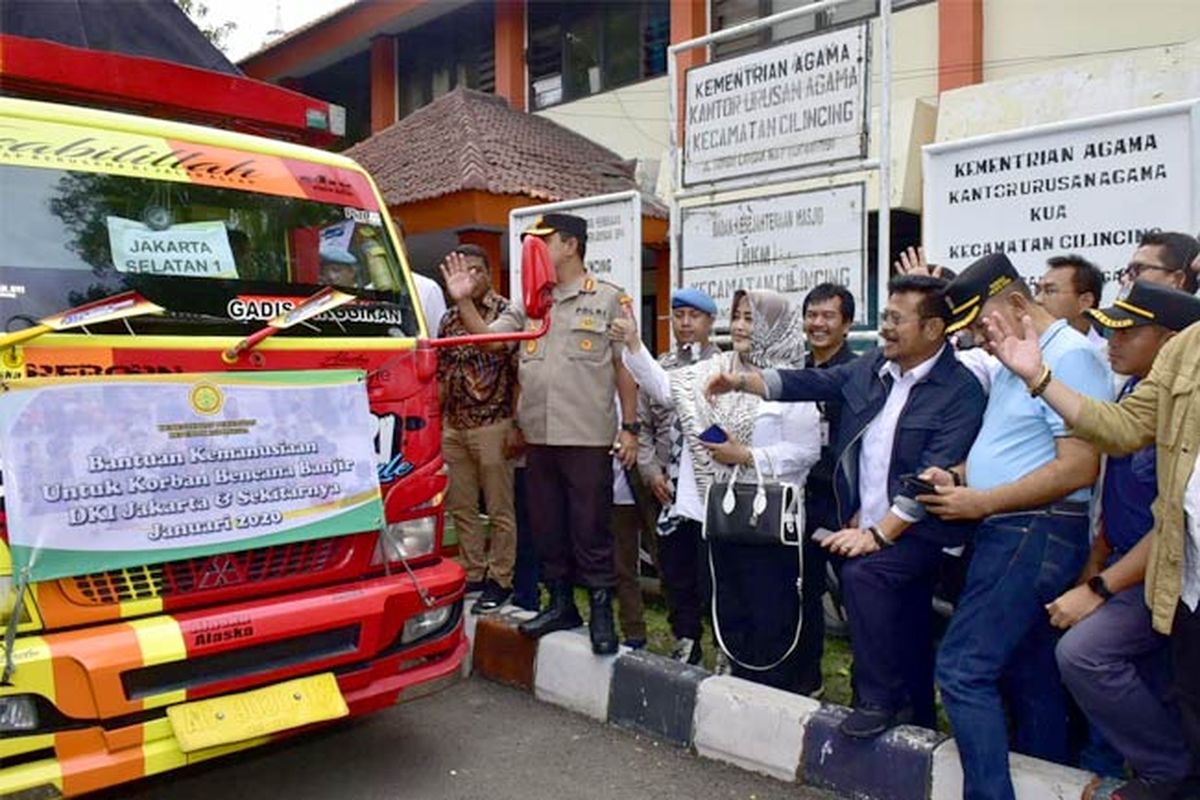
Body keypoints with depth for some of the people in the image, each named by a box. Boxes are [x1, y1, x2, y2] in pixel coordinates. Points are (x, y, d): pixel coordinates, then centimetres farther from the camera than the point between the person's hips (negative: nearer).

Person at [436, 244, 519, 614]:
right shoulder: (449, 319, 12)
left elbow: (520, 373, -8)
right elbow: (441, 375, 16)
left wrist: (517, 426, -13)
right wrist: (434, 421, 11)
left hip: (492, 426, -6)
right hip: (453, 428, 6)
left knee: (500, 509, 3)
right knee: (461, 508, 11)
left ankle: (500, 580, 13)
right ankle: (474, 573, 24)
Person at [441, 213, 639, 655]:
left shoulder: (609, 299, 1)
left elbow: (625, 366, 0)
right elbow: (486, 337, 12)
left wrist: (630, 428, -4)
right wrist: (464, 301, -4)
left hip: (588, 437, -5)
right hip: (539, 437, 5)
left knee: (590, 528, 1)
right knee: (547, 526, 13)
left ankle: (601, 611, 14)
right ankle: (561, 604, 27)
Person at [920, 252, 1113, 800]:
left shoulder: (1069, 355, -13)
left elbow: (1079, 468, -20)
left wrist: (979, 503, -17)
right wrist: (959, 478, 4)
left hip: (1035, 534, -10)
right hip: (1012, 534, 10)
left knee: (962, 668, -10)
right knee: (1029, 676, 15)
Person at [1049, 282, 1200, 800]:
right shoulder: (1135, 391, 3)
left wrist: (1099, 590, -21)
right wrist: (1094, 565, 12)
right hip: (1128, 561, 9)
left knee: (1083, 652, -19)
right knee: (1139, 681, 16)